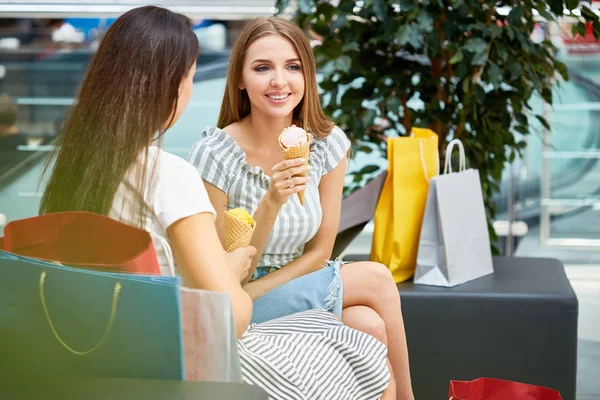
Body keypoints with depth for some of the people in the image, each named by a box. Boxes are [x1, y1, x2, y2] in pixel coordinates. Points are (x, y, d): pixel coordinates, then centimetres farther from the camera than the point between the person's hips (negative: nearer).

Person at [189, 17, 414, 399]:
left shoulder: (328, 144, -5)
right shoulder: (215, 154, -18)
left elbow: (320, 250, 0)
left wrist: (259, 289, -15)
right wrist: (272, 202, -29)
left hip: (298, 287, 4)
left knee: (369, 325, -25)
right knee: (376, 280, -18)